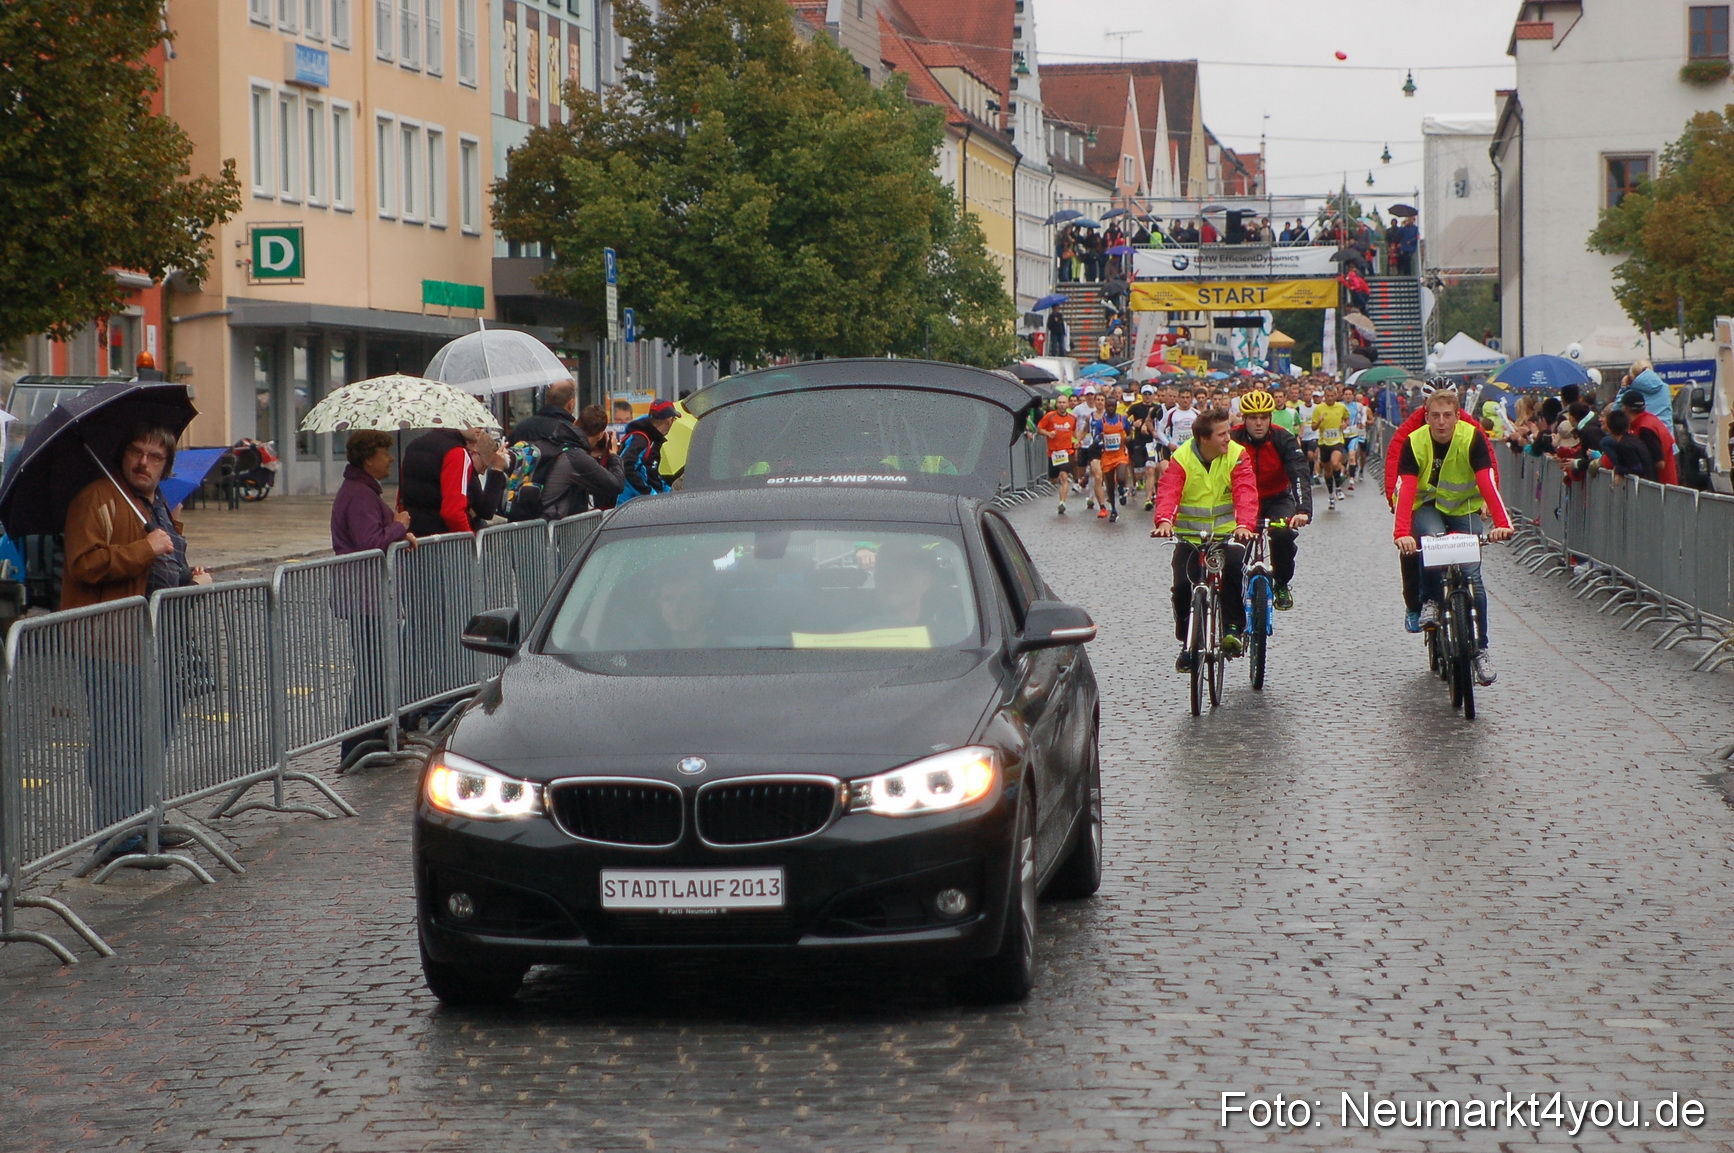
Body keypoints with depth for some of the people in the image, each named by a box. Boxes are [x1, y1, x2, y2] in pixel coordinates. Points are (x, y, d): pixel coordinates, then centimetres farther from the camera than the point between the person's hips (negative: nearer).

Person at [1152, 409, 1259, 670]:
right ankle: (1188, 643, 9)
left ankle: (1233, 629, -15)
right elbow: (1169, 491, -19)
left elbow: (1246, 493, -18)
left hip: (1227, 532, -1)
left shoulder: (1236, 455, -6)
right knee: (1182, 585, -11)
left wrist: (1244, 524, -38)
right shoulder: (1182, 458, -6)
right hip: (1189, 535, 1)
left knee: (1234, 567, -29)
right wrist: (1164, 521, -40)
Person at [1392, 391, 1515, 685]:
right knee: (1431, 539, -35)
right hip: (1428, 505, -1)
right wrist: (1402, 533, -45)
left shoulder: (1472, 438, -20)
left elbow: (1488, 483, -29)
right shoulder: (1414, 443, -21)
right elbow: (1406, 489, -30)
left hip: (1464, 507, 1)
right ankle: (1430, 602, -10)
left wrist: (1502, 523, -43)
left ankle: (1480, 648, -2)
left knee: (1472, 574, -12)